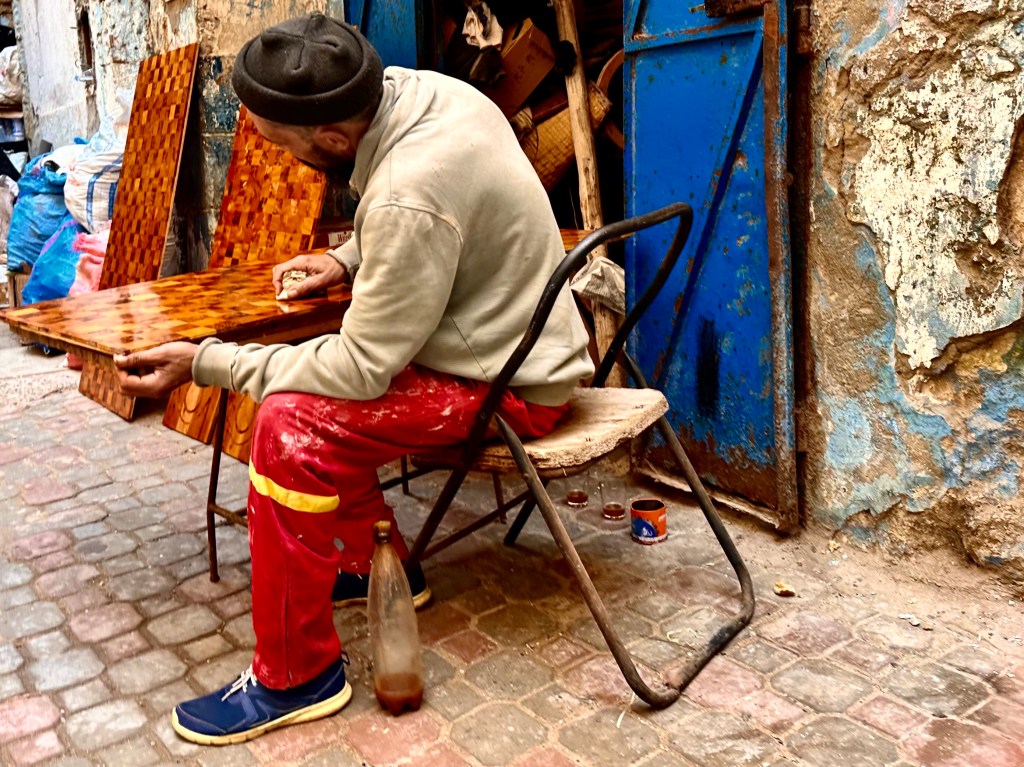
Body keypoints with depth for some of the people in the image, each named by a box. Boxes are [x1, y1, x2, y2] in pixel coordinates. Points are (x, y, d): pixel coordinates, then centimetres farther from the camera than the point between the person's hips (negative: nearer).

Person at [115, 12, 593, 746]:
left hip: (509, 385, -9)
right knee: (316, 385, 15)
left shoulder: (407, 199, -32)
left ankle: (296, 677, -4)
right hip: (512, 334, 9)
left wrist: (206, 363, -18)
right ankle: (378, 564, 26)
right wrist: (348, 259, 3)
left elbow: (363, 370, -24)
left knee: (293, 425, -21)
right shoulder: (429, 89, -5)